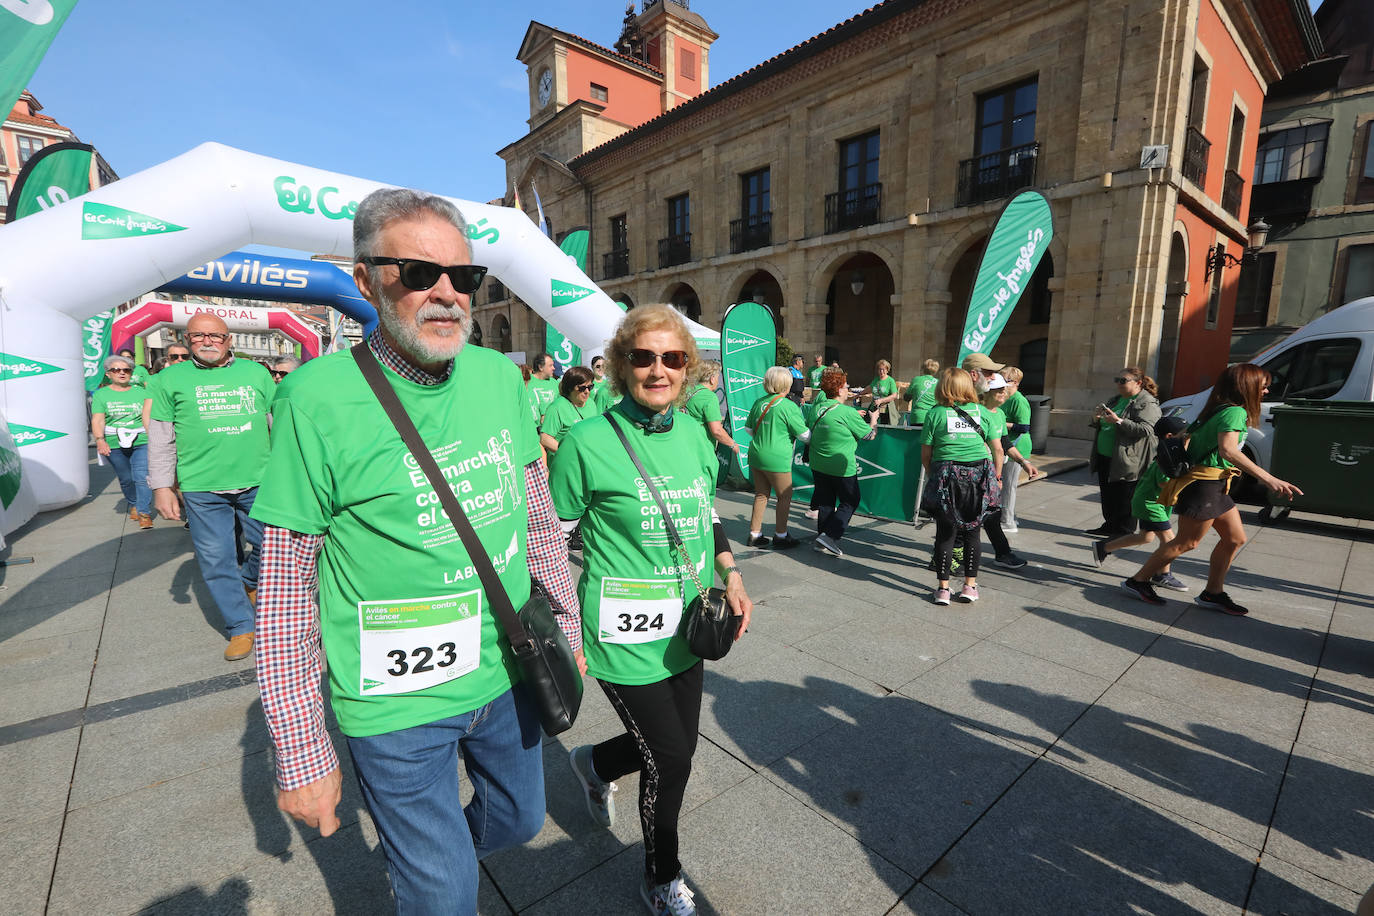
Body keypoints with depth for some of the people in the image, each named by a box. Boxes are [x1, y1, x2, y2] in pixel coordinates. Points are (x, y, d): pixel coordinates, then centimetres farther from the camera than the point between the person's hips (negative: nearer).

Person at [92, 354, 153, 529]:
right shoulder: (101, 394, 8)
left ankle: (144, 513, -10)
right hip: (114, 445, 1)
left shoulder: (140, 393, 12)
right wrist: (100, 440, -16)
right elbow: (97, 420, -1)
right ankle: (133, 505, 30)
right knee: (125, 479, 9)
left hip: (141, 443, -1)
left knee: (142, 477, -12)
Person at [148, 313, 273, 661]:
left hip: (257, 482, 1)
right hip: (201, 489, 0)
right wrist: (161, 486, 4)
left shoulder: (255, 372, 10)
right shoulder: (171, 378, 8)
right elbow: (160, 439, 9)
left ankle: (248, 582, 40)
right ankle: (241, 628, 18)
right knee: (216, 562, 3)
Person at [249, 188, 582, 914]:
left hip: (508, 674, 5)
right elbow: (285, 593, -11)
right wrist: (301, 753, -7)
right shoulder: (318, 398, -17)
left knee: (518, 819, 26)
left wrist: (565, 624, 11)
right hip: (397, 706, -5)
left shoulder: (501, 376, -3)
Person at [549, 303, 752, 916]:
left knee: (675, 749, 19)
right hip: (624, 638, -6)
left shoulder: (693, 433, 2)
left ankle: (595, 764, 53)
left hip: (684, 629, 6)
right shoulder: (588, 442, -16)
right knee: (671, 760, 6)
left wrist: (731, 578, 3)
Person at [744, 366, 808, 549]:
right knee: (785, 496, 8)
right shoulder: (788, 406, -13)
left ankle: (755, 534, 21)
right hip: (776, 459, -6)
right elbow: (804, 435, -8)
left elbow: (748, 428, 14)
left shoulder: (759, 402, 5)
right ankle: (780, 536, 16)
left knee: (761, 495, 16)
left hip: (756, 454, 7)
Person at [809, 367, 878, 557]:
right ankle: (829, 537, -2)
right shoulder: (848, 412, -15)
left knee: (825, 502, 15)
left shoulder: (818, 409, 3)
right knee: (849, 502, 9)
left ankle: (822, 542, 20)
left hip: (818, 465, 7)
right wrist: (873, 420, 17)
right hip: (842, 467, -6)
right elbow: (869, 434, -5)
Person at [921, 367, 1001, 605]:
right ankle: (970, 586, 20)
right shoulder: (980, 411, 7)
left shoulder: (935, 413, -1)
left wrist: (930, 474, 14)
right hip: (979, 475, 2)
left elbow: (926, 453, -2)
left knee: (945, 533, 5)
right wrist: (996, 474, 20)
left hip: (947, 476, -2)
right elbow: (997, 448, 8)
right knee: (972, 532, 12)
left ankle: (943, 588, 10)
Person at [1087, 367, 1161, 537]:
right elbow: (1102, 426, 25)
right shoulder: (1117, 399, 17)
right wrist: (1097, 419, 2)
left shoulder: (1147, 403, -8)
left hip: (1128, 462, -8)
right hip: (1105, 459, 8)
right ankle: (1110, 525, 27)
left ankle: (1125, 532, 7)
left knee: (1124, 500, -2)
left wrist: (1118, 421, -29)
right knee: (1107, 497, 15)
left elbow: (1145, 429, -22)